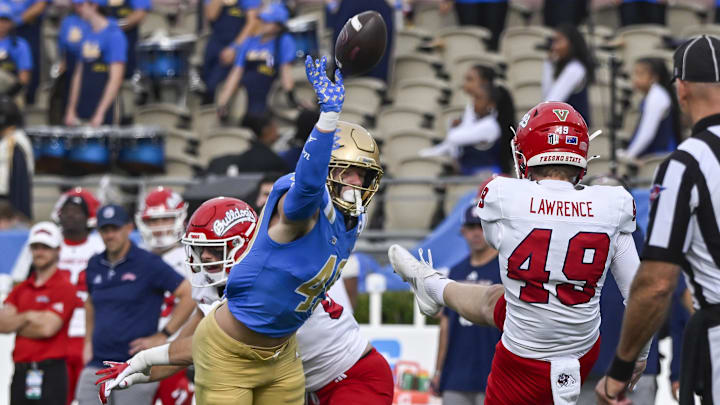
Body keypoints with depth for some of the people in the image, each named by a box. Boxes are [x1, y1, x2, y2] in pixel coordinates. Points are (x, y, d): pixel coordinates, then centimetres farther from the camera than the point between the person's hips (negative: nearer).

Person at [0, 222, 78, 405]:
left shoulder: (64, 288, -5)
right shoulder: (21, 289, 16)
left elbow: (47, 328, -14)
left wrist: (17, 324, -1)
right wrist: (28, 317, -11)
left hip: (50, 371, -7)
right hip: (21, 373, 7)